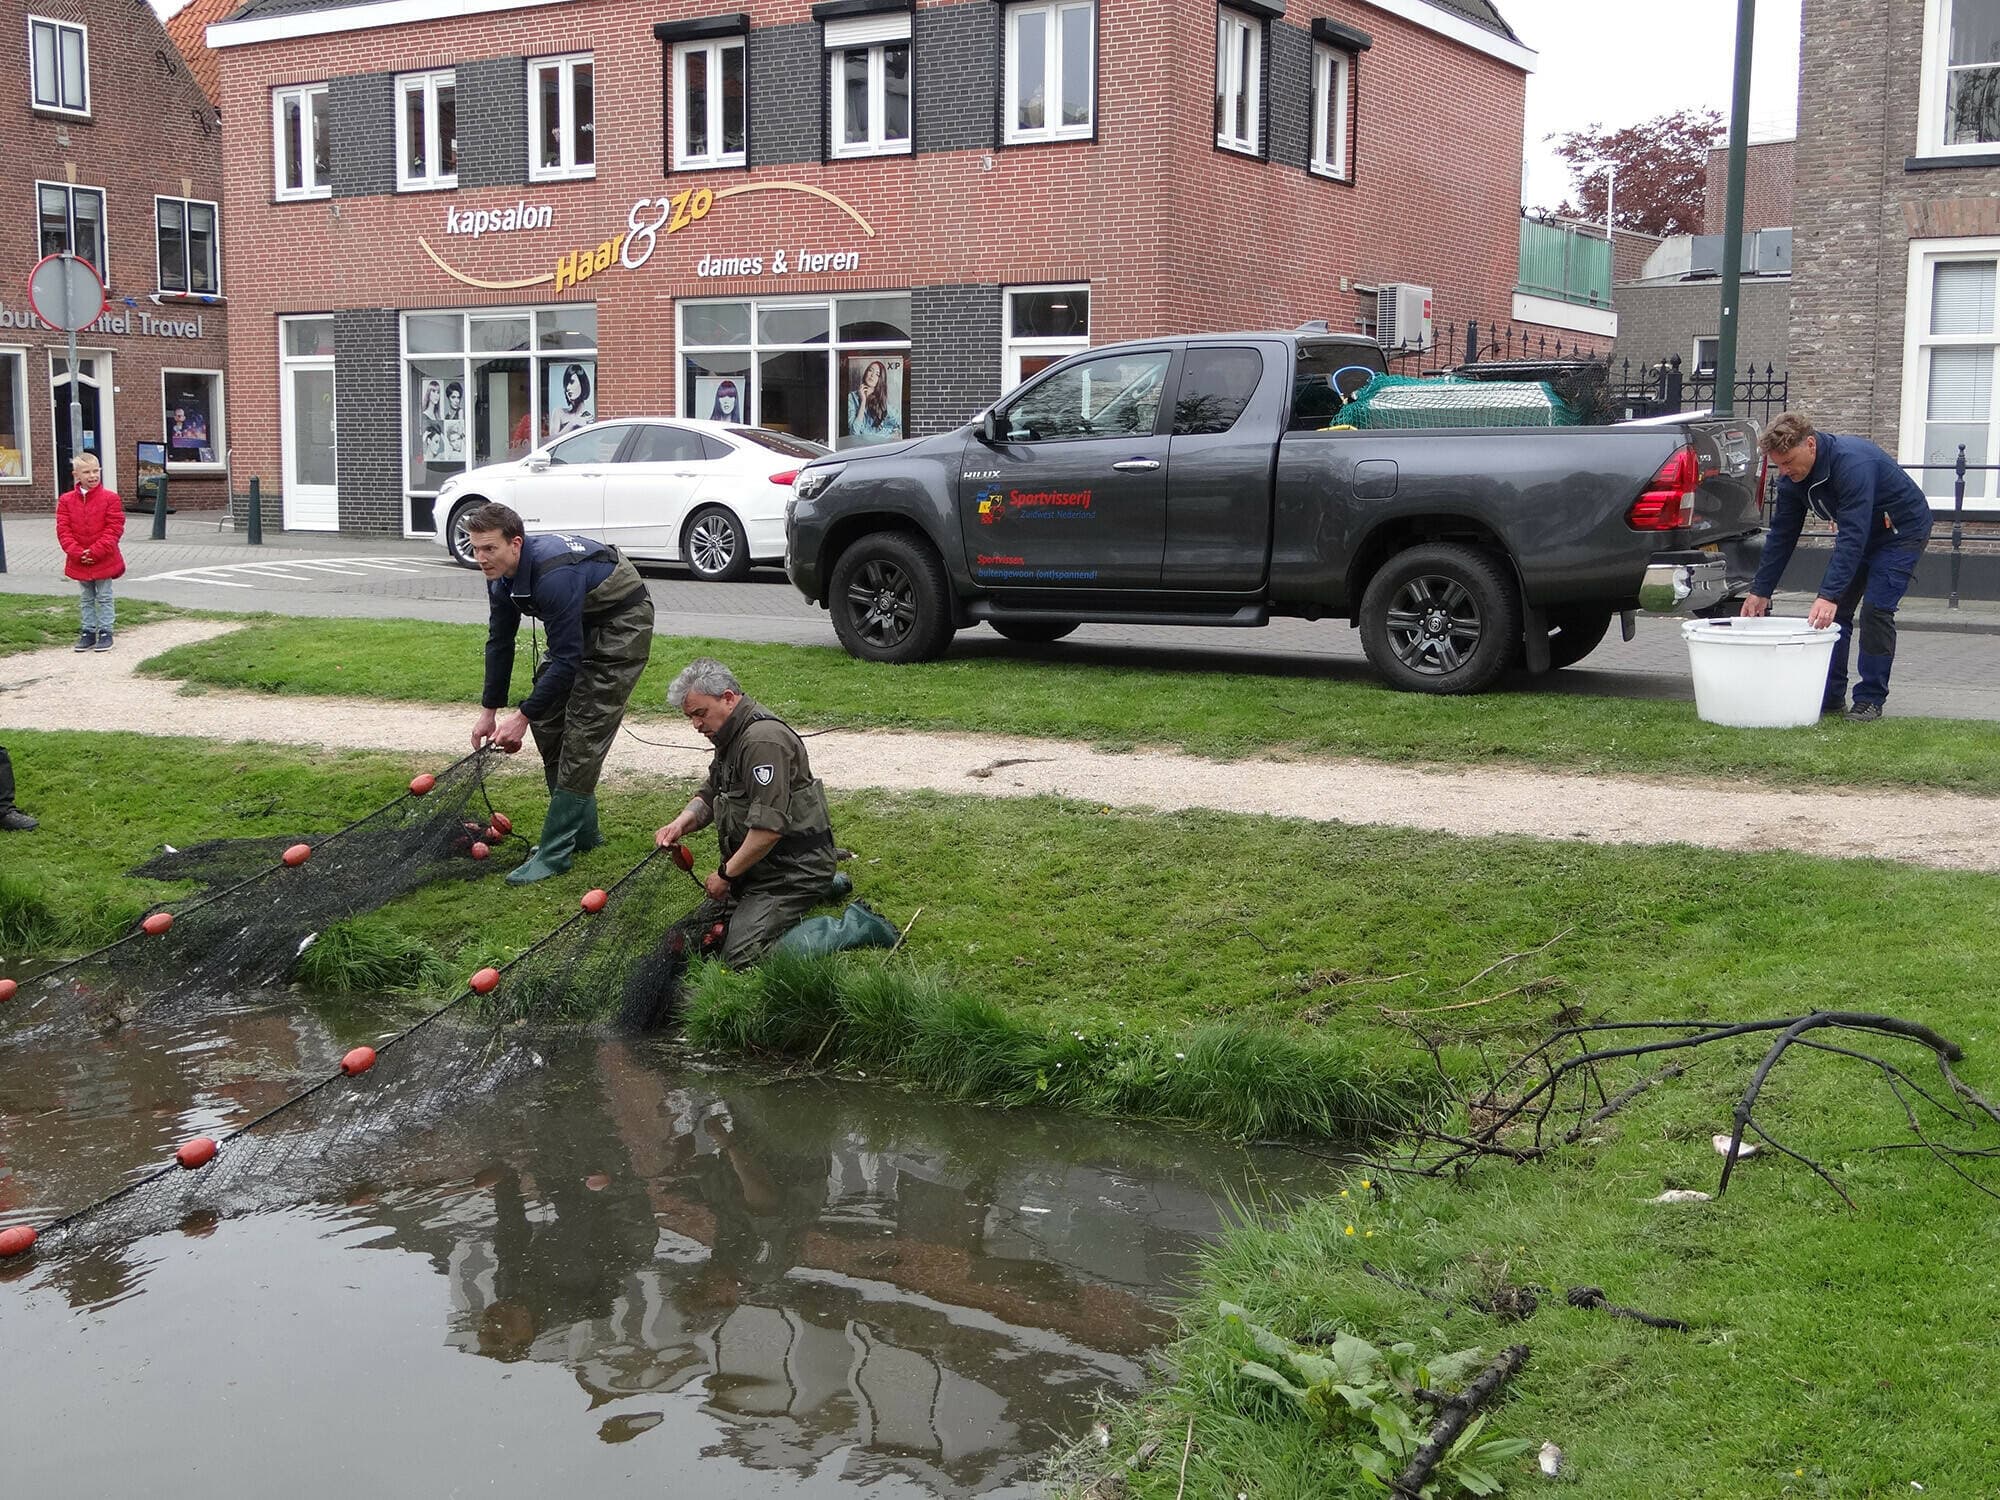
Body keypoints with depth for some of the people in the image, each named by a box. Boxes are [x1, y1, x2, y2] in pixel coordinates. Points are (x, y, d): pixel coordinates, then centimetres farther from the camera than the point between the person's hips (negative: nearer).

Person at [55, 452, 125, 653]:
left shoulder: (110, 498, -9)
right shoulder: (66, 500, 0)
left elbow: (114, 529, -13)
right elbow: (63, 529, -3)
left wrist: (95, 552, -18)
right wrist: (77, 553, -16)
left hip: (104, 560, -3)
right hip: (79, 561, 3)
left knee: (104, 598, 6)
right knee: (87, 599, 14)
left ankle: (106, 632, 13)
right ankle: (88, 631, 22)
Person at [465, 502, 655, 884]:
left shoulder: (554, 576, -35)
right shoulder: (501, 574, -8)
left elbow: (567, 659, -31)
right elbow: (500, 642, 5)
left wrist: (523, 716, -25)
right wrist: (489, 710, 5)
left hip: (623, 623, -9)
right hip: (582, 624, 9)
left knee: (584, 730, -14)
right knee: (547, 718, 7)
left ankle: (556, 851, -13)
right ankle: (582, 831, 18)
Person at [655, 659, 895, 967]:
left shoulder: (762, 740, -24)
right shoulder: (732, 737, 11)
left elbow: (769, 828, -29)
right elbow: (708, 796, 20)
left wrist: (726, 874, -17)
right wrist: (681, 824, -2)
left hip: (794, 868, -11)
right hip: (763, 866, 11)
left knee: (742, 956, -18)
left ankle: (854, 927, -8)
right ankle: (822, 887, 28)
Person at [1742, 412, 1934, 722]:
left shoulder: (1854, 463, -37)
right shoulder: (1794, 476, -13)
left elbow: (1853, 537, -42)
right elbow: (1781, 535, -4)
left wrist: (1829, 595, -48)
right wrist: (1760, 591, -6)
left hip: (1902, 530, -7)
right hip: (1858, 531, 8)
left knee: (1876, 609, -16)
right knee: (1835, 611, 0)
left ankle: (1871, 700, -7)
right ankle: (1830, 696, 7)